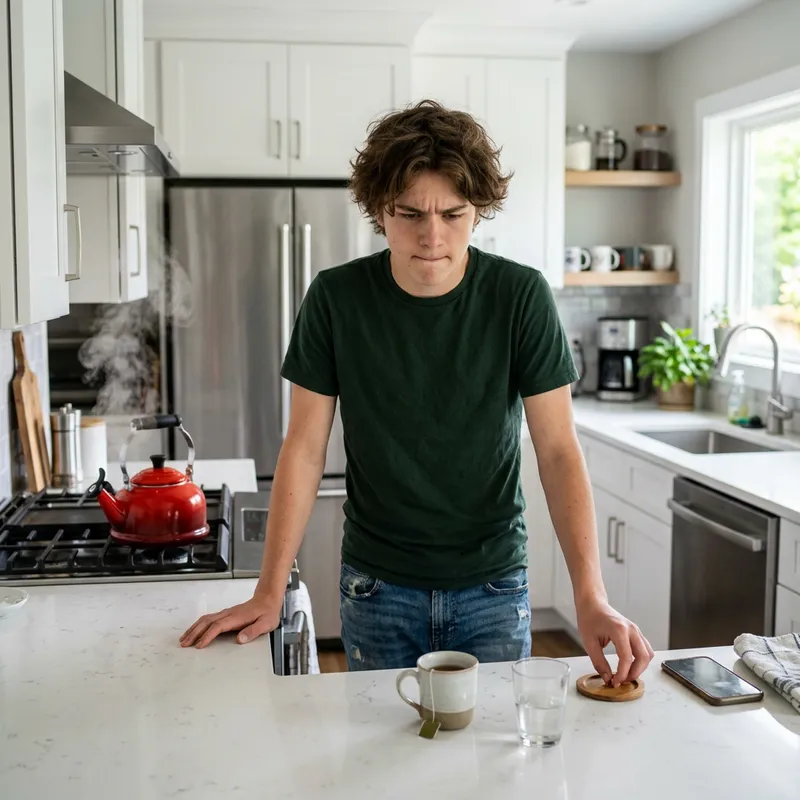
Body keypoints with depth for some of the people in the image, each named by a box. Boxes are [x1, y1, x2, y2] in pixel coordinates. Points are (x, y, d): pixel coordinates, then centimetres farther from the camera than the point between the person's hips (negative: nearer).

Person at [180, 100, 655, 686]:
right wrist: (269, 594, -9)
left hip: (492, 586, 0)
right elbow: (305, 448, -5)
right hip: (377, 587, 1)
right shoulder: (335, 298, -9)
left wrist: (591, 596, -22)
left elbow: (558, 451, -11)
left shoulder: (521, 296, -11)